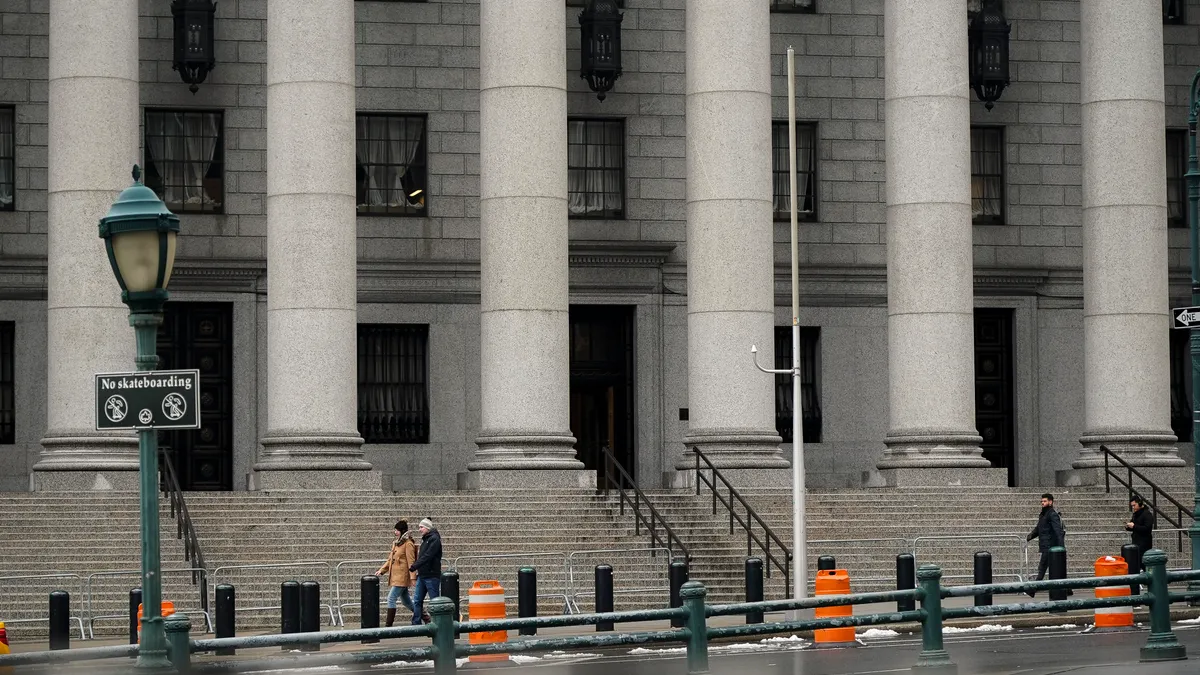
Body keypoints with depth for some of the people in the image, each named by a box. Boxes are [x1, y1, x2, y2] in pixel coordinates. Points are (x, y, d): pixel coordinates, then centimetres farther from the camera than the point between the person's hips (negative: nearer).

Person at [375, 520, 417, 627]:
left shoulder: (408, 544, -10)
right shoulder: (396, 543, 15)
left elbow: (411, 562, -15)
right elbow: (390, 560, 22)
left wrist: (413, 577, -18)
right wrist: (381, 571, 13)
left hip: (402, 577, -9)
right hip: (396, 576, 9)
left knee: (391, 598, -11)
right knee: (405, 602, 14)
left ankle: (389, 625, -9)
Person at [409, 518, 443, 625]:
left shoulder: (434, 539, -12)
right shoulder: (425, 539, 16)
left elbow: (427, 556, -20)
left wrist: (414, 566, -18)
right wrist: (415, 565, 3)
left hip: (432, 576, -9)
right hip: (422, 575, 9)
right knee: (417, 601, 7)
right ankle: (416, 624, 10)